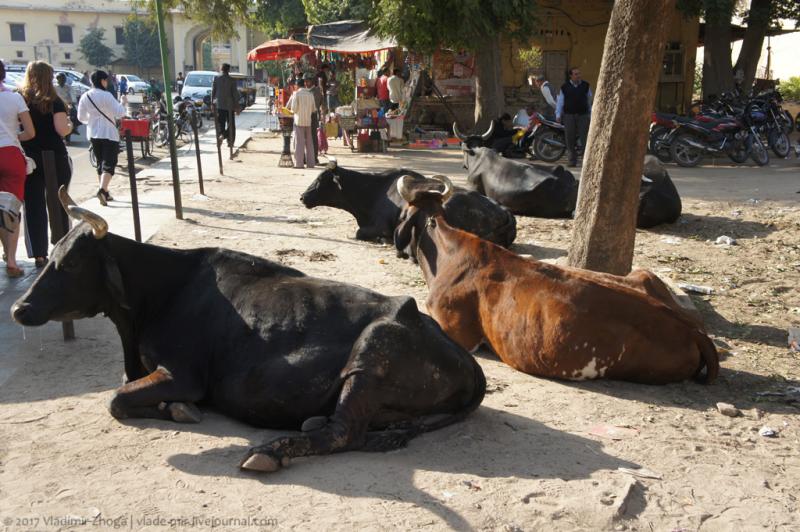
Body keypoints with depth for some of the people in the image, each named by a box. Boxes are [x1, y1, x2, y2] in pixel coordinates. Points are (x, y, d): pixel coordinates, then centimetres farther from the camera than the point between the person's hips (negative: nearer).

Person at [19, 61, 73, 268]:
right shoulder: (53, 101, -6)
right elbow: (62, 130, -16)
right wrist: (70, 124, 5)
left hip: (29, 159, 2)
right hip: (55, 159, -2)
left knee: (34, 206, 5)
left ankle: (39, 254, 4)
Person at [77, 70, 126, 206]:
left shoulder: (85, 97, 3)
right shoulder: (106, 95, -13)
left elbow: (81, 117, 8)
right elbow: (120, 113, -16)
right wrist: (122, 103, 3)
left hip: (93, 134, 6)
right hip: (108, 133, -6)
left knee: (100, 163, 15)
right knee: (109, 163, -6)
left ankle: (104, 192, 19)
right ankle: (102, 190, -24)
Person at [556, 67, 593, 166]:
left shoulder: (586, 86, 8)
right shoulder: (565, 87, 6)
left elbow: (589, 101, 14)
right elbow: (560, 101, 7)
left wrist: (591, 114, 14)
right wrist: (558, 115, -1)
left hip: (583, 116, 0)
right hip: (569, 116, 0)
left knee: (585, 138, -5)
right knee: (570, 139, 0)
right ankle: (573, 161, 7)